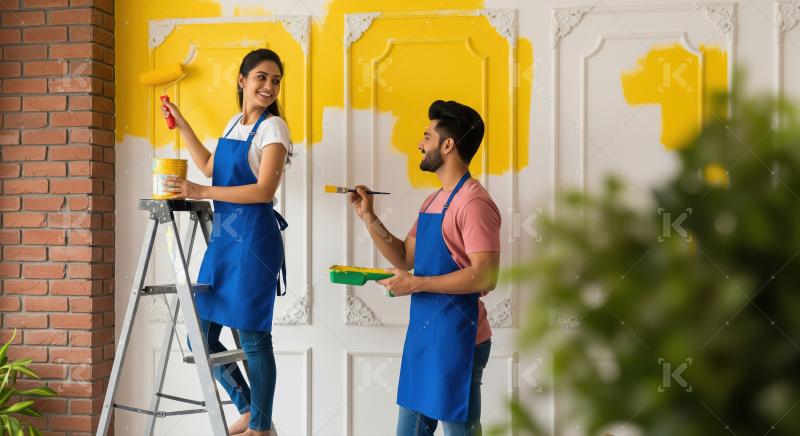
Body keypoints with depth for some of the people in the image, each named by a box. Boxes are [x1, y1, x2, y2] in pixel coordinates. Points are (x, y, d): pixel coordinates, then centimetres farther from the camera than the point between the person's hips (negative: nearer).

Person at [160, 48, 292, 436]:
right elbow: (210, 168, 28)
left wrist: (201, 192, -19)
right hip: (222, 238, 8)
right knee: (201, 336, 9)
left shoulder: (273, 127, -7)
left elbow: (264, 190, -17)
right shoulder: (234, 123, 15)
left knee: (252, 337, 0)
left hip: (253, 240, -8)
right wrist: (181, 124, 27)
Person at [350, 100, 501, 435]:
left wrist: (416, 284, -19)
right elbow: (405, 258, 17)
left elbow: (485, 277, -23)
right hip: (422, 332, 9)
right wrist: (368, 217, 8)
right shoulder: (433, 201, 14)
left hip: (456, 337, -9)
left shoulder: (473, 203, -16)